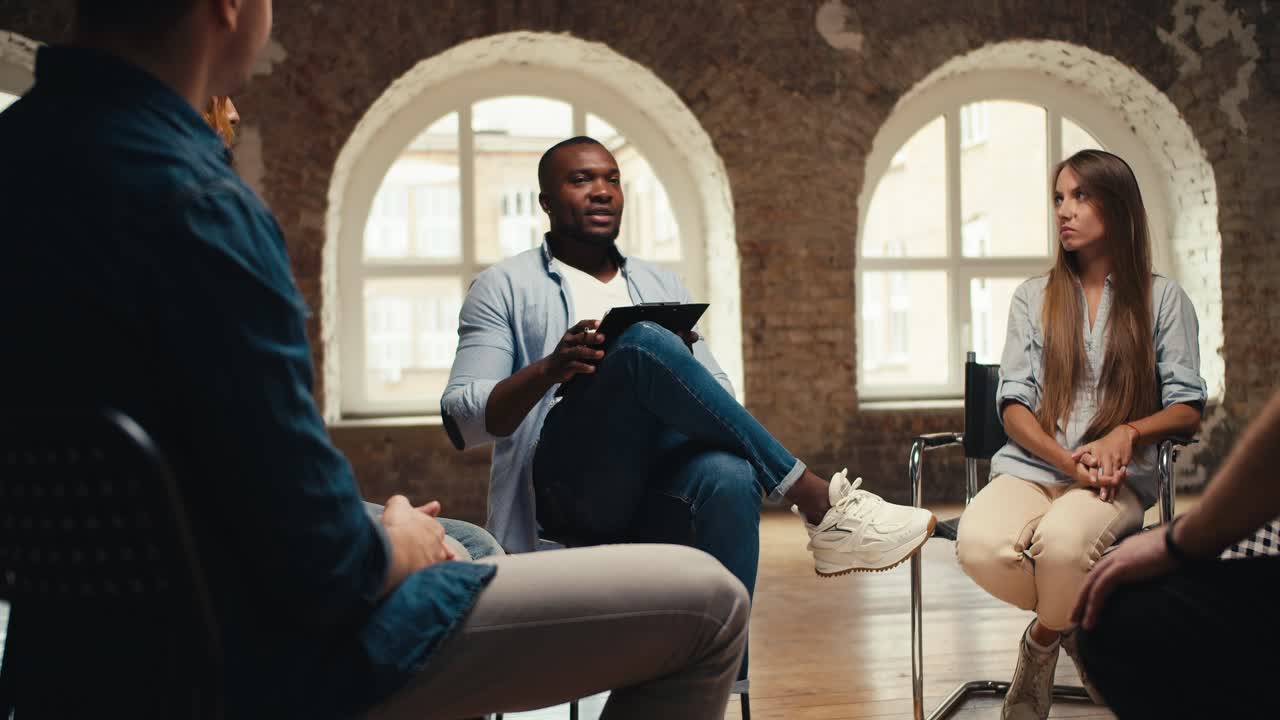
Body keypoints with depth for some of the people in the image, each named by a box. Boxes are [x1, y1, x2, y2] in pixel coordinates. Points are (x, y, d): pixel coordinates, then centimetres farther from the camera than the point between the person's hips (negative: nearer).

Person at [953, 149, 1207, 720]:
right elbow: (1014, 404, 6)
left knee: (1062, 541, -37)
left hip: (1119, 475, -2)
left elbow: (1186, 408, 4)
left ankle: (1045, 637, 1)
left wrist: (1126, 434, -17)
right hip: (1031, 466, 2)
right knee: (980, 545, -33)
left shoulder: (1162, 298, 10)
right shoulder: (1033, 298, 15)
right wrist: (1067, 461, -13)